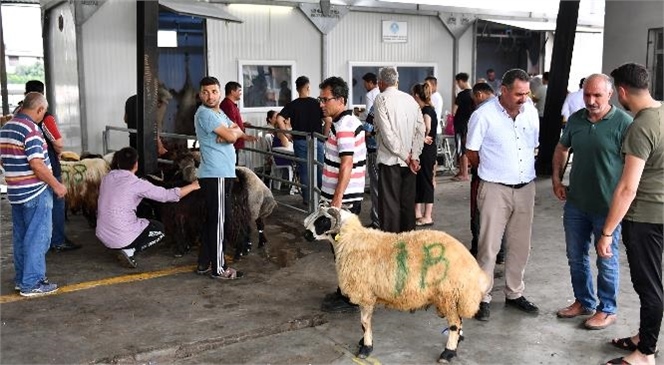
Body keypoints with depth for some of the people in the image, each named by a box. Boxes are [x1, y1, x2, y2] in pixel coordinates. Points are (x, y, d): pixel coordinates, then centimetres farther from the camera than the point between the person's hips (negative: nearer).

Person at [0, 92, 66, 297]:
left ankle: (21, 279, 25)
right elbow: (37, 165, -23)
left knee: (21, 237, 16)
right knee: (38, 238, -2)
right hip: (35, 193, -9)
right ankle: (32, 284, 2)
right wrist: (57, 185, -14)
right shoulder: (31, 129, -18)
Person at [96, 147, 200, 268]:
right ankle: (129, 251, 0)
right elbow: (168, 195, -12)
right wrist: (193, 186, -2)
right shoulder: (137, 184, -14)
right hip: (121, 237, -7)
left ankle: (127, 250, 12)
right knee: (159, 229, 19)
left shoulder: (107, 178, 4)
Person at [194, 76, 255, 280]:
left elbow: (235, 130, 13)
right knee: (218, 221, -4)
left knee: (212, 220, 14)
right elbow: (231, 136, -20)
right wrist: (236, 131, 2)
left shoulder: (219, 113, 18)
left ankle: (204, 263, 23)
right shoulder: (205, 113, -13)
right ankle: (219, 268, 3)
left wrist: (231, 131, -9)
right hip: (216, 175, -10)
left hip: (222, 173, 10)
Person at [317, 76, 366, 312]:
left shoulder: (343, 126, -19)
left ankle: (349, 299, 11)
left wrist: (337, 199, -25)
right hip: (349, 196, 10)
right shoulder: (350, 121, 13)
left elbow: (347, 165, -25)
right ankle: (345, 291, 29)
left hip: (343, 198, -10)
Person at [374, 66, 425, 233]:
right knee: (408, 202, 13)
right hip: (409, 161, 6)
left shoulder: (381, 99, -7)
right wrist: (414, 156, -2)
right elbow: (421, 129, 3)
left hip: (390, 159, -5)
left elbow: (387, 132, -15)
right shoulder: (410, 99, 9)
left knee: (390, 203, -1)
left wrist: (405, 156, -9)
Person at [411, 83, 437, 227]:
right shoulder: (428, 109, 13)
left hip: (426, 151, -9)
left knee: (426, 181, -2)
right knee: (418, 181, 15)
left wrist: (424, 138, -17)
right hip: (424, 151, 9)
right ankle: (418, 214, 24)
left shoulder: (426, 110, -15)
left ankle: (427, 217, 6)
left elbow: (427, 127, -31)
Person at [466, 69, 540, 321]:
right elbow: (471, 152, -3)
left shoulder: (531, 112, 3)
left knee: (520, 246, 13)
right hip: (495, 189, -5)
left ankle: (514, 293, 28)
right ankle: (483, 298, 12)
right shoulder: (484, 115, -13)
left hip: (526, 188, 5)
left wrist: (525, 171, 15)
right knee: (489, 247, 0)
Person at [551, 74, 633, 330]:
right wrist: (556, 179, 12)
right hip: (576, 203, 6)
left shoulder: (623, 123, -14)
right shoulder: (576, 119, 3)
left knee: (606, 261, 8)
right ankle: (583, 302, 35)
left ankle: (607, 310, 26)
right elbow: (561, 149, 19)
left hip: (607, 206, -5)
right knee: (576, 256, 17)